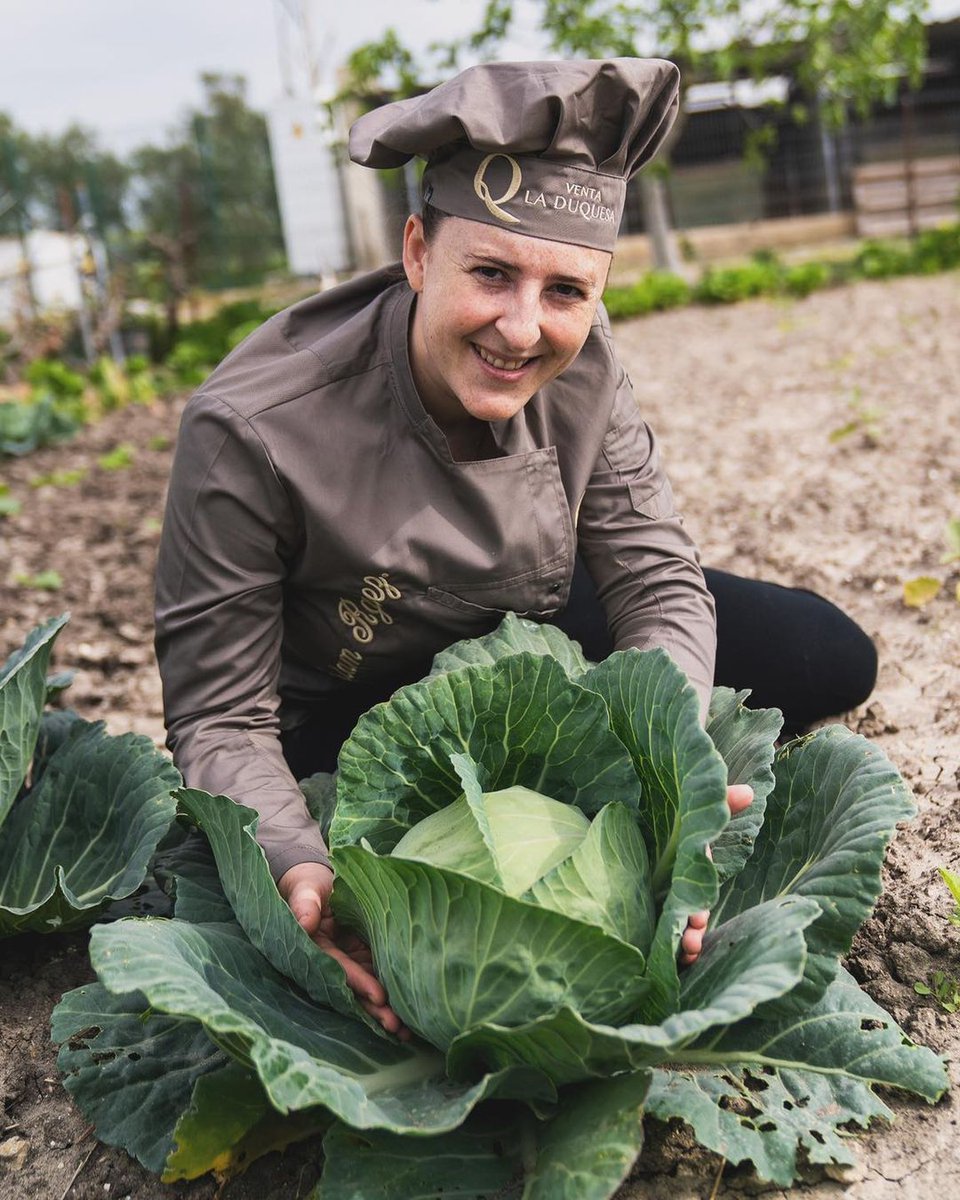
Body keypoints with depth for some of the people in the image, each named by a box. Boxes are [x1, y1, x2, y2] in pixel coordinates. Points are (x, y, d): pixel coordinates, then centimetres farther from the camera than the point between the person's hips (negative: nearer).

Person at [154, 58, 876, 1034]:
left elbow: (659, 585, -16)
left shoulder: (579, 368, -20)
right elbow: (219, 719, -28)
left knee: (832, 660, -4)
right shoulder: (252, 429, -33)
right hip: (348, 715, -2)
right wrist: (301, 868, -47)